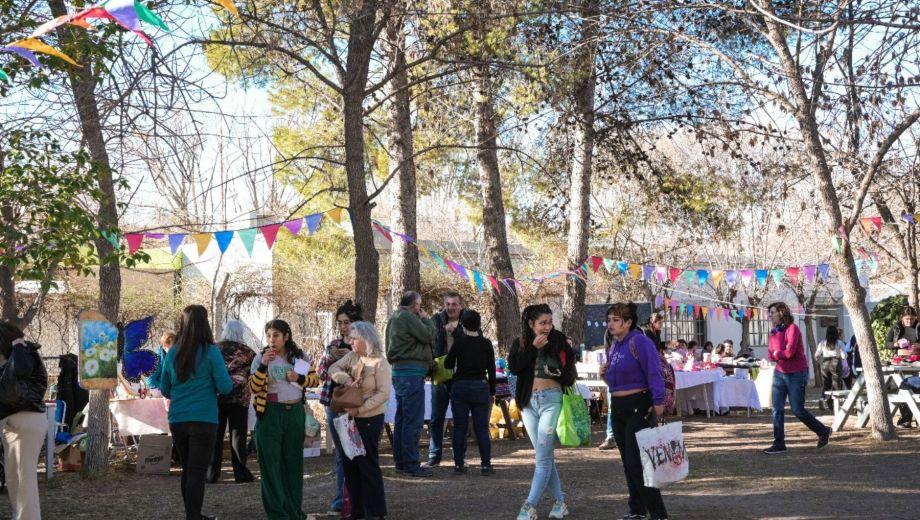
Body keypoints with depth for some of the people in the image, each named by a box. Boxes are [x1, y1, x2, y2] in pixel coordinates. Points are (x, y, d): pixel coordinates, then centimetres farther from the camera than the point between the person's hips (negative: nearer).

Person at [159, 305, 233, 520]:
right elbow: (225, 387, -10)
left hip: (177, 420, 5)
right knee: (197, 471, -3)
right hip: (203, 420, -5)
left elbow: (164, 390, 12)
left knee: (187, 469, 16)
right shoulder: (211, 352, -9)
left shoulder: (172, 353, 4)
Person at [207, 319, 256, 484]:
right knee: (238, 435, 3)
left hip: (216, 397, 2)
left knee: (215, 435, 6)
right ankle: (240, 473, 2)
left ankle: (212, 474, 6)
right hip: (239, 398, -2)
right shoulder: (247, 352, 0)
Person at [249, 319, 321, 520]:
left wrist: (299, 378, -11)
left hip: (295, 413, 3)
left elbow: (315, 379, 9)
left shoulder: (299, 356, 3)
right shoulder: (261, 358, -4)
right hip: (270, 414, -3)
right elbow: (253, 388, -11)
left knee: (294, 462, 11)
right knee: (271, 464, -1)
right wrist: (263, 365, -23)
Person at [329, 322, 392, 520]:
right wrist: (346, 378, -17)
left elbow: (383, 393, -19)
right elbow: (333, 369, 4)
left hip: (369, 419, -7)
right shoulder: (352, 356, 5)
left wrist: (359, 409, -23)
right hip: (350, 417, 7)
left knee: (368, 465, -1)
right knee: (350, 463, 12)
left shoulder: (380, 362, -15)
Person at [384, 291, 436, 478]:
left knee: (402, 418, 14)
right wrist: (425, 318, 1)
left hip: (399, 371, 10)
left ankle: (400, 462, 19)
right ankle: (411, 464, -7)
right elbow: (428, 336, -11)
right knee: (413, 420, -8)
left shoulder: (394, 318, 17)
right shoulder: (408, 317, -13)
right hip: (412, 372, -10)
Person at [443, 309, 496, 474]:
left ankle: (459, 464, 5)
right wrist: (492, 392, 8)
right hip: (481, 387, 1)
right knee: (482, 428, 4)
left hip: (460, 387, -1)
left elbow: (448, 364, -1)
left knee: (459, 428, 5)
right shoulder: (486, 344, -2)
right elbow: (491, 370, 1)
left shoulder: (459, 342, -7)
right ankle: (485, 465, 1)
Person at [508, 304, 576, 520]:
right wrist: (533, 347, -14)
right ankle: (559, 501, 19)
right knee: (545, 455, 9)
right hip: (528, 402, 4)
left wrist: (562, 372, -18)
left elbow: (570, 377, 3)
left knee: (542, 456, -9)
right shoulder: (520, 343, 6)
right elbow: (514, 367, -11)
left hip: (551, 400, -4)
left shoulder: (559, 342, -2)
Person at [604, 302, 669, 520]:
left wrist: (658, 402, -31)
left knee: (637, 461, -11)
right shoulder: (614, 345, 12)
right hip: (619, 408, 9)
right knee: (627, 461, 14)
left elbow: (654, 372, -24)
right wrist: (606, 375, 2)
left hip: (638, 406, -9)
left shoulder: (640, 342, -15)